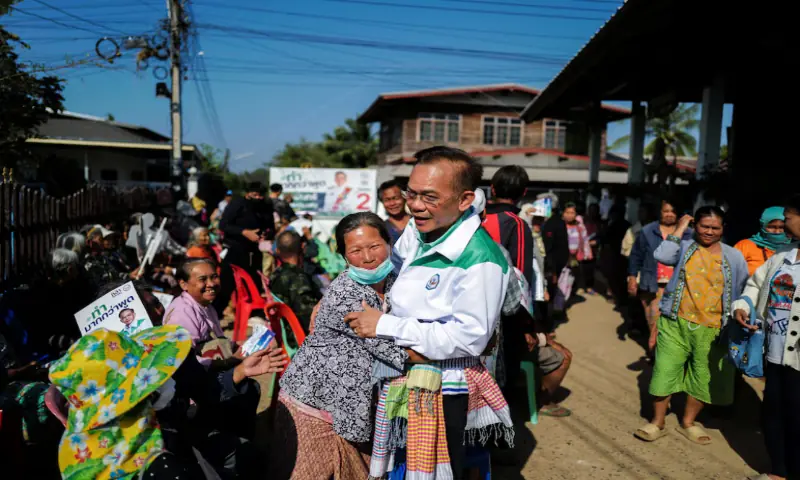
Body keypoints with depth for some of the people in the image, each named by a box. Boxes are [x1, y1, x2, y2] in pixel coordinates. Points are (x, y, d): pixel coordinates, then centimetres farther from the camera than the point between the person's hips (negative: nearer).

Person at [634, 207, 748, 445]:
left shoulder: (734, 257, 4)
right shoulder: (685, 248, 0)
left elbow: (743, 293, 11)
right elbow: (662, 255, -20)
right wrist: (680, 229, -11)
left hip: (710, 330, 1)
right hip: (675, 323, -1)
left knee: (703, 379, 12)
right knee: (664, 373, 1)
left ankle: (688, 422, 32)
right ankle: (658, 423, 18)